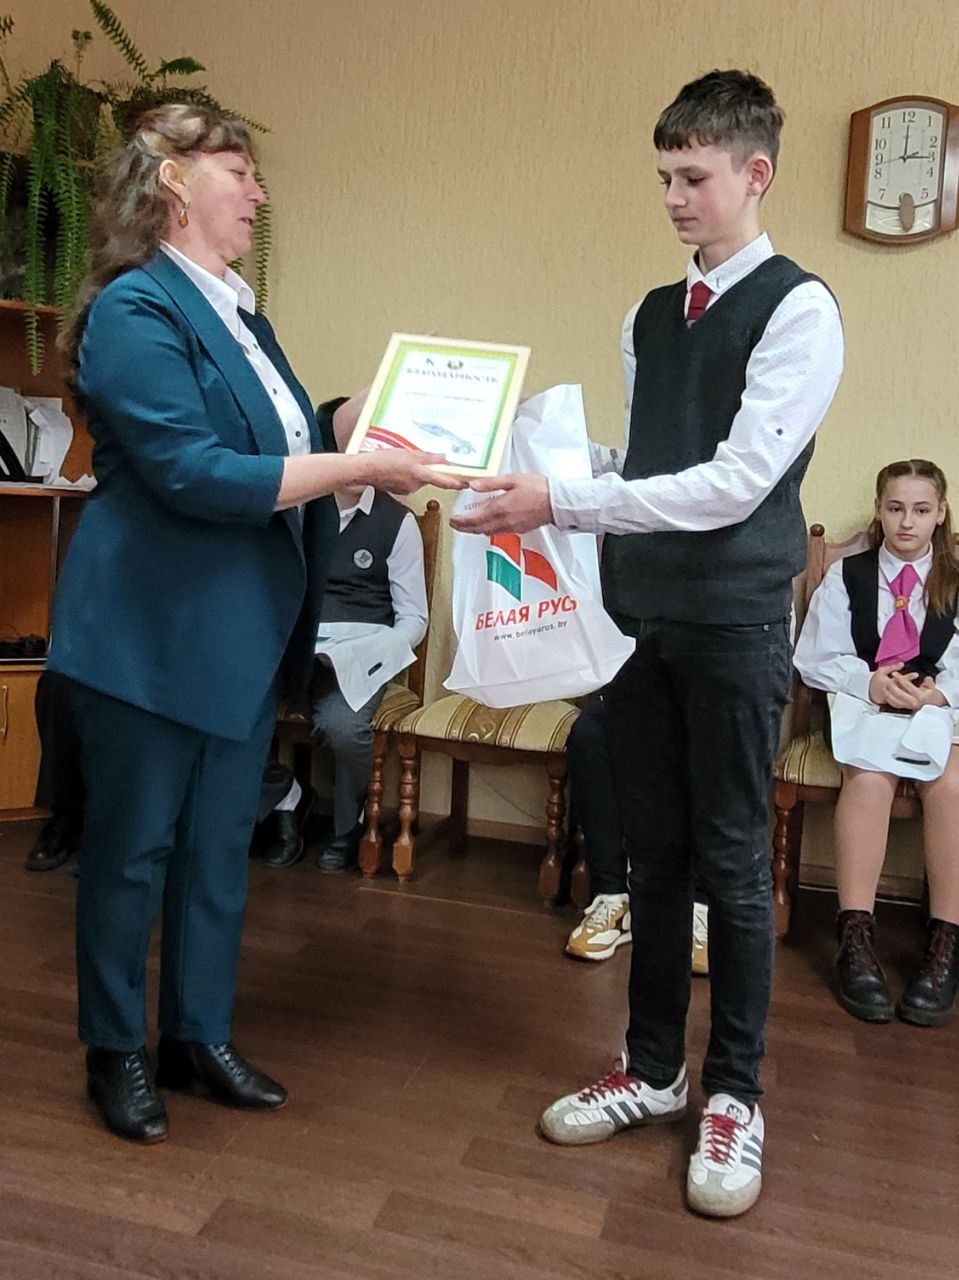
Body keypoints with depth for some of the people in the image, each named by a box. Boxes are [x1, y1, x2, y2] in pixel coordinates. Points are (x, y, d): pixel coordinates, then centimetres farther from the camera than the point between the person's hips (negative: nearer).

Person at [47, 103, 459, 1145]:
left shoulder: (234, 310, 15)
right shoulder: (135, 310, -13)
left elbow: (284, 432, 19)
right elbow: (193, 474, -22)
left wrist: (368, 414, 3)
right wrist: (357, 466, -22)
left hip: (244, 630, 8)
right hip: (150, 636, -8)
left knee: (220, 842, 15)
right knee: (132, 850, 7)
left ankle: (201, 1037, 31)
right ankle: (115, 1051, 26)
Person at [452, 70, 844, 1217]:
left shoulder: (797, 311, -8)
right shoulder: (650, 317, 12)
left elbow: (734, 483, -18)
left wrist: (559, 503, -21)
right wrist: (528, 480, -2)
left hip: (735, 626, -6)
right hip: (645, 618, 6)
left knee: (731, 863, 4)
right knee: (653, 854, 12)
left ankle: (733, 1094, 22)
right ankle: (653, 1071, 28)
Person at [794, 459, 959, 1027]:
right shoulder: (846, 576, 11)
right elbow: (815, 660, 7)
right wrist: (869, 683, -11)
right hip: (862, 704, 0)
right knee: (870, 774, -34)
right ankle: (857, 936, -33)